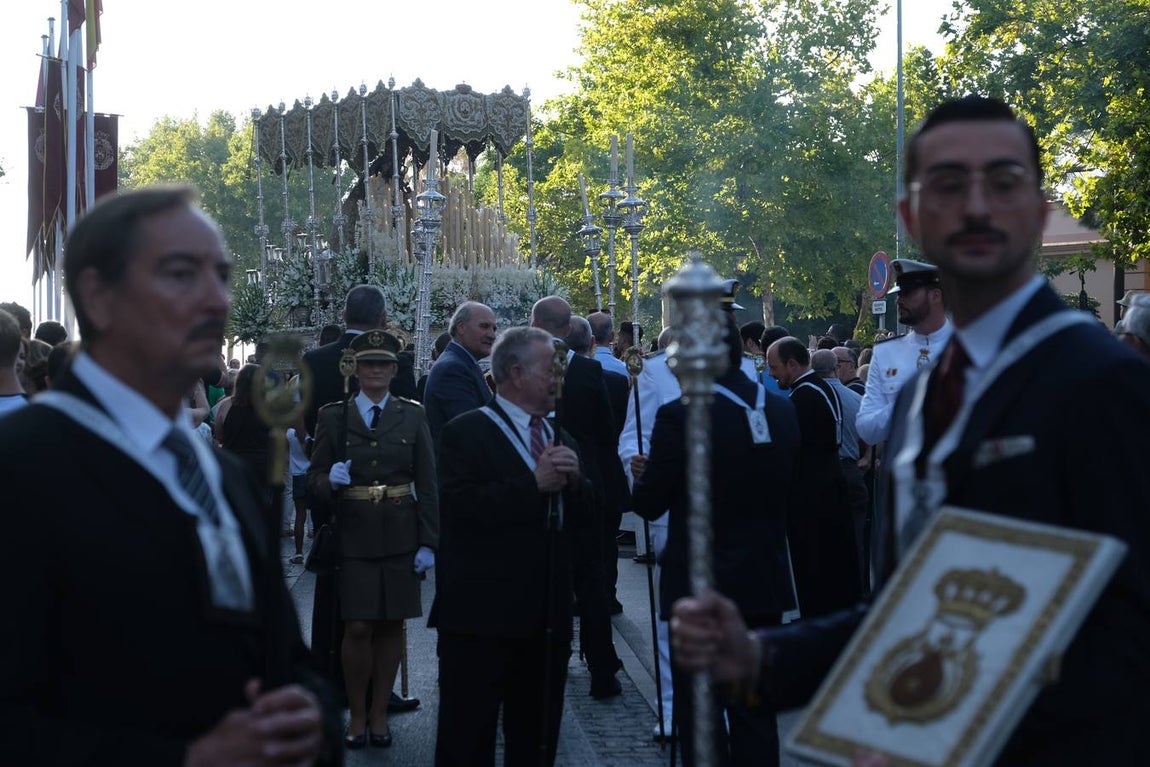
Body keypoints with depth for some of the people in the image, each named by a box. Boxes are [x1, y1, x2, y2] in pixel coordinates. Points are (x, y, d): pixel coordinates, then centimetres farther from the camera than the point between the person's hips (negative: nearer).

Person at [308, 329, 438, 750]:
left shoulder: (412, 415, 4)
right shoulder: (333, 416, 2)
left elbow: (427, 483, 3)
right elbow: (315, 477, 4)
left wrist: (428, 542, -2)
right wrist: (330, 480, -20)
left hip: (400, 534, 1)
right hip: (353, 534, -1)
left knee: (391, 624, 6)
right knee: (358, 627, -3)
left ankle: (379, 712, 18)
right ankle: (357, 714, 13)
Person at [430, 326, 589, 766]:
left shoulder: (559, 438, 15)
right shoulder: (466, 433, -7)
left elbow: (581, 515, 12)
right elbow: (461, 509, -21)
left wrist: (572, 481, -8)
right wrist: (534, 485, -23)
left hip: (547, 615, 7)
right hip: (481, 616, -7)